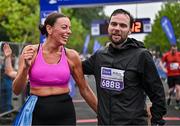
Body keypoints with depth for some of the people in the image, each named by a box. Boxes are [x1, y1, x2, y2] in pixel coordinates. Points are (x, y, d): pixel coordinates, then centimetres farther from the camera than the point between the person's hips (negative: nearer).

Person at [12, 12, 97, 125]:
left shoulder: (71, 56, -3)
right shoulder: (31, 52, -5)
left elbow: (84, 89, 7)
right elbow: (17, 90, -6)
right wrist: (26, 67, -22)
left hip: (65, 114, 1)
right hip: (37, 114, -1)